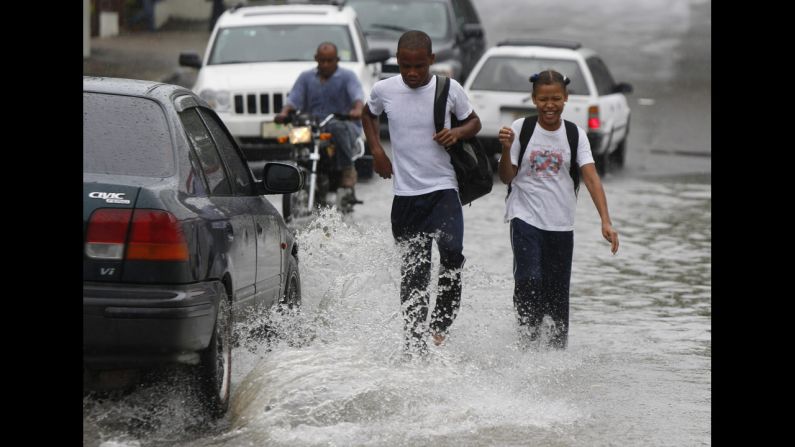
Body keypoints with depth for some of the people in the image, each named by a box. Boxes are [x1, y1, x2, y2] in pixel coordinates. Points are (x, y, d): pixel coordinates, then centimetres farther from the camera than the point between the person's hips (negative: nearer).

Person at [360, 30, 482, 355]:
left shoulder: (450, 89, -4)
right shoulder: (384, 90, 0)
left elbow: (474, 122, 12)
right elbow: (368, 114, 22)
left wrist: (458, 133, -10)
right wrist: (376, 150, 8)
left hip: (443, 189, -2)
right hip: (405, 194, 2)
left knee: (452, 251, -24)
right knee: (413, 273, 5)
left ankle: (441, 324, -5)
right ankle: (415, 344, 11)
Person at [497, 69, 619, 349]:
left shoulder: (575, 135, 1)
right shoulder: (521, 129, -3)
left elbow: (591, 178, -8)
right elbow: (507, 178, 0)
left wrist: (606, 221, -18)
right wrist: (506, 149, -19)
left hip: (561, 224, 2)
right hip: (526, 218, -2)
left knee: (557, 294, 7)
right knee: (529, 280, -21)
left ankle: (557, 349, 18)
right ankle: (527, 340, -13)